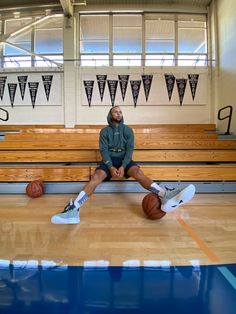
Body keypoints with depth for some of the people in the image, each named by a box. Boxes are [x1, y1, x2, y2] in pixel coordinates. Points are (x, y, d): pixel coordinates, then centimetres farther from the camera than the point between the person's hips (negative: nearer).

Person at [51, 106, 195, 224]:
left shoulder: (128, 130, 5)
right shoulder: (105, 131, 3)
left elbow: (130, 149, -4)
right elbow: (104, 150, -5)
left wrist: (123, 166, -20)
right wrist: (111, 167, -22)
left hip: (124, 159, 1)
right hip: (109, 160, 0)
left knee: (138, 172, -30)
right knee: (97, 176, -29)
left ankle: (165, 197, -49)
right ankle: (73, 210, -42)